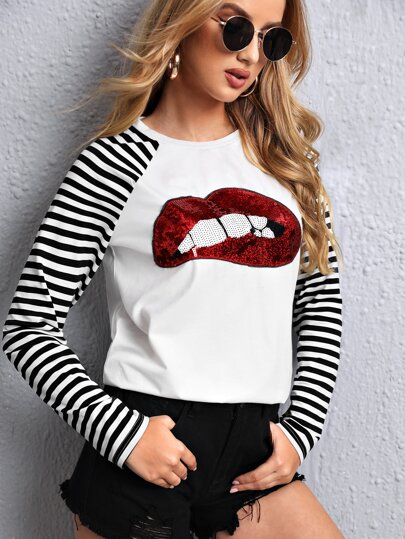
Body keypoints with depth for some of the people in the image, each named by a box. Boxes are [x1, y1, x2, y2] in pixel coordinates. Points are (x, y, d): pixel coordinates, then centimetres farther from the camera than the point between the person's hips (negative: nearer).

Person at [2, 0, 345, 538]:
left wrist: (300, 427, 2)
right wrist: (123, 433, -14)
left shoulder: (285, 156, 9)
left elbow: (322, 302, 12)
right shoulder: (116, 163, -4)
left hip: (257, 448, 4)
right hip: (142, 453, -4)